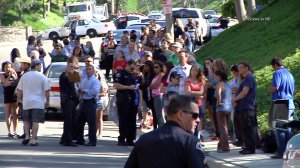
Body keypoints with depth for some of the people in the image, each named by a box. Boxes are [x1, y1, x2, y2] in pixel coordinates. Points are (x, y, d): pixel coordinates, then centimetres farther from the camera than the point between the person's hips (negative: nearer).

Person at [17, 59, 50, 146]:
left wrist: (19, 99, 21)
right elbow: (47, 90, -5)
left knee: (26, 120, 18)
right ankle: (33, 140, -7)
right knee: (35, 121, -3)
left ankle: (27, 136, 6)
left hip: (26, 102, 3)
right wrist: (47, 101, 4)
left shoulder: (24, 76, 7)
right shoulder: (42, 77, -4)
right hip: (38, 103, -3)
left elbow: (19, 90, 9)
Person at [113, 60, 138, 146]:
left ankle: (130, 139, 9)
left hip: (132, 100, 7)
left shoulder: (134, 75, 19)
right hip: (123, 100, -7)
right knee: (123, 120, -6)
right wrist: (129, 87, -15)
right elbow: (116, 85, -15)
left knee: (132, 120, 5)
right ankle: (121, 139, -2)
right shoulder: (120, 73, -3)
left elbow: (137, 88, 28)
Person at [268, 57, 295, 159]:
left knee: (279, 130, -4)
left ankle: (281, 152, -6)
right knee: (288, 130, 9)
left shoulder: (278, 73, -8)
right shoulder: (290, 74, 16)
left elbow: (275, 88, -18)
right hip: (290, 105, 7)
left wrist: (270, 90, 1)